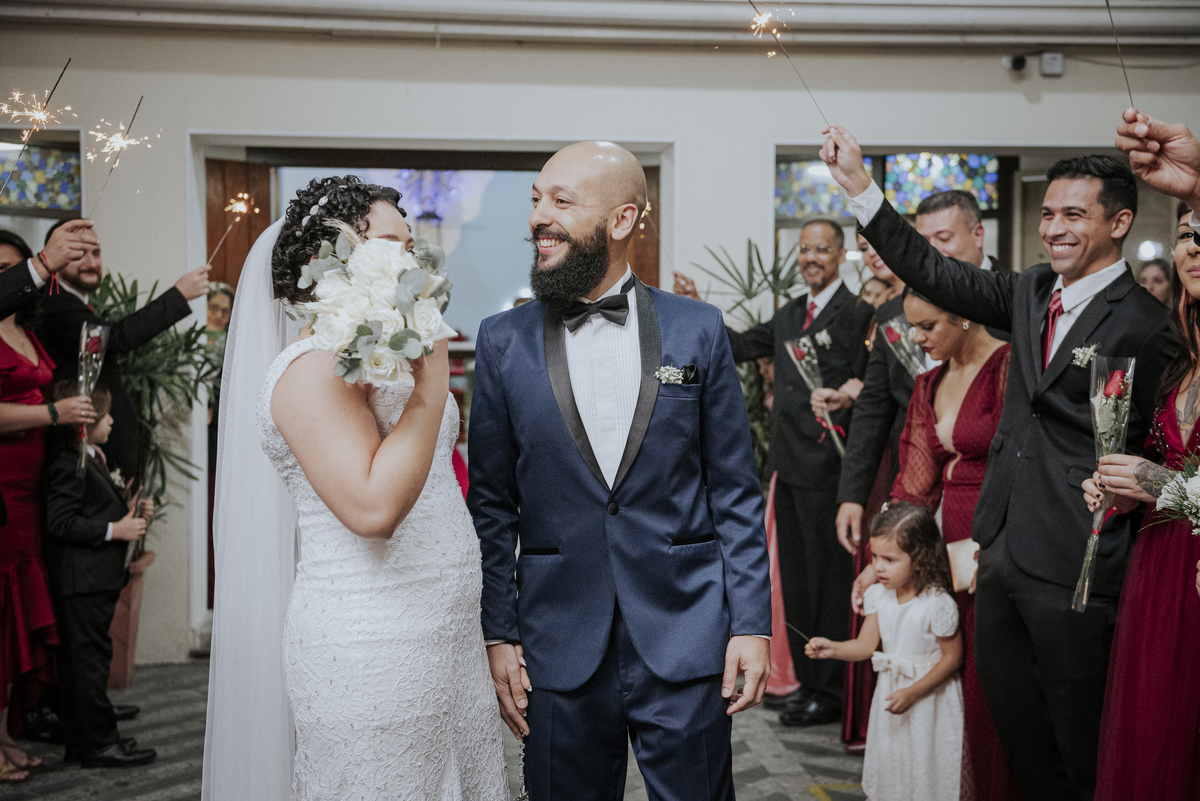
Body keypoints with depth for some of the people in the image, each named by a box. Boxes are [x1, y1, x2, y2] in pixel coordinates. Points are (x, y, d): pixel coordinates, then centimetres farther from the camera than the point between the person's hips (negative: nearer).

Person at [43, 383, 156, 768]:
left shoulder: (93, 460, 19)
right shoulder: (69, 465, -15)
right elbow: (59, 523, -21)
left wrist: (130, 510, 12)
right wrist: (115, 529, -19)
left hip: (98, 579, 11)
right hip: (83, 581, -11)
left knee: (78, 660, 13)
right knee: (91, 657, -5)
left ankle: (80, 741, 19)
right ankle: (99, 743, 0)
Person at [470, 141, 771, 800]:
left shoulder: (698, 330, 0)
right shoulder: (502, 342, 2)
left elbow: (735, 492, 2)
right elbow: (492, 503, 5)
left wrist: (752, 623, -2)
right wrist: (498, 634, 0)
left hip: (686, 642, 0)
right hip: (560, 651, 1)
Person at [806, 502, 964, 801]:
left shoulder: (938, 604, -24)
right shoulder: (879, 595, -5)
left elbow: (952, 657, -17)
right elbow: (866, 645, -6)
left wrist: (913, 693, -21)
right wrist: (832, 649, -24)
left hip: (929, 691, -6)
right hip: (891, 690, 6)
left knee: (926, 766, 6)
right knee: (890, 760, 19)